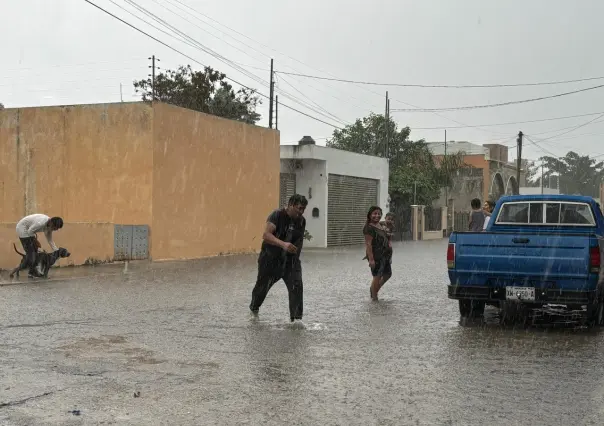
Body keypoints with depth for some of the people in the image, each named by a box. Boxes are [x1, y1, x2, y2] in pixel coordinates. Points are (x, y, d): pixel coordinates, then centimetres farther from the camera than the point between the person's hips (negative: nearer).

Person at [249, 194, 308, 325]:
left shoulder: (302, 221, -3)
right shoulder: (277, 216, -21)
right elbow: (266, 235, -33)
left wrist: (296, 255, 17)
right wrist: (283, 244, -46)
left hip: (290, 260, 3)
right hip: (270, 259, -3)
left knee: (296, 285, -17)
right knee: (262, 286, 15)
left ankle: (296, 318, -12)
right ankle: (254, 309, 44)